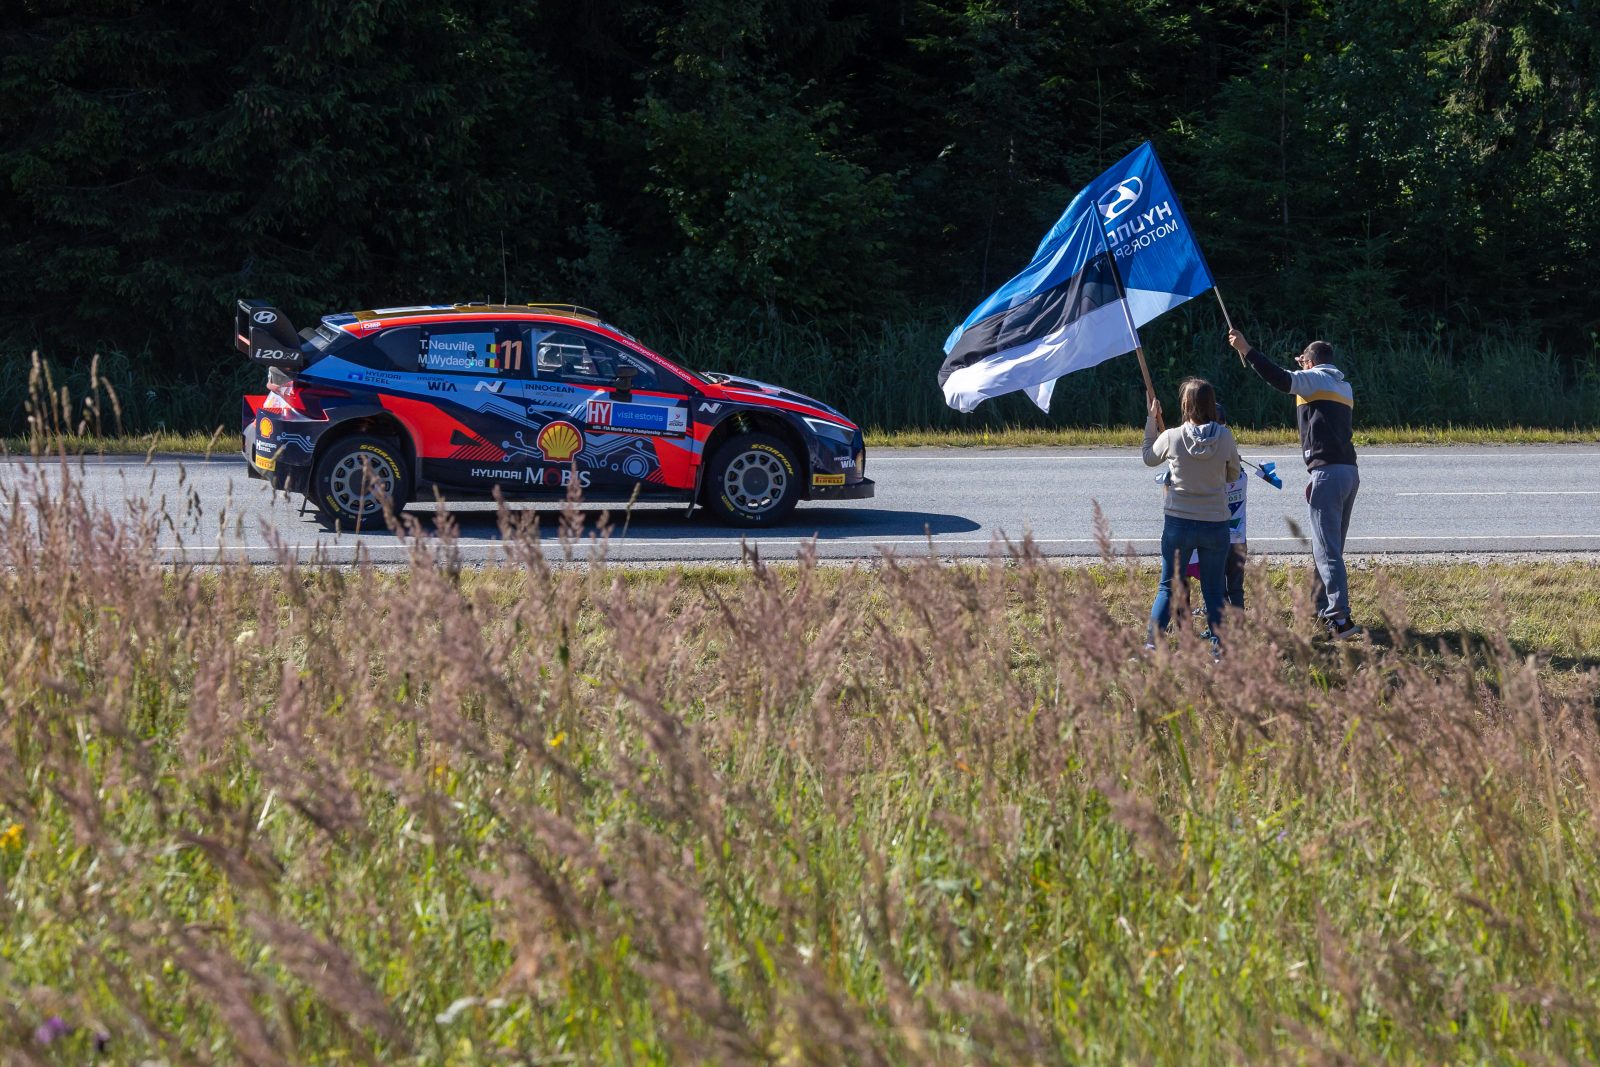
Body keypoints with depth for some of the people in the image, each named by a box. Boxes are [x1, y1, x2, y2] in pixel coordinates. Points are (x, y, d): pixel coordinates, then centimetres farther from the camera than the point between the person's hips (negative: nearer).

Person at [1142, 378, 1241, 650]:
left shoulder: (1171, 437, -10)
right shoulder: (1225, 437, -8)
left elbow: (1149, 458, 11)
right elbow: (1233, 475, 7)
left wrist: (1151, 420, 17)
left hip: (1178, 523, -1)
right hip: (1216, 523, 1)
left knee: (1168, 587, 9)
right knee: (1213, 590, 11)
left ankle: (1151, 643, 1)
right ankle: (1218, 644, 8)